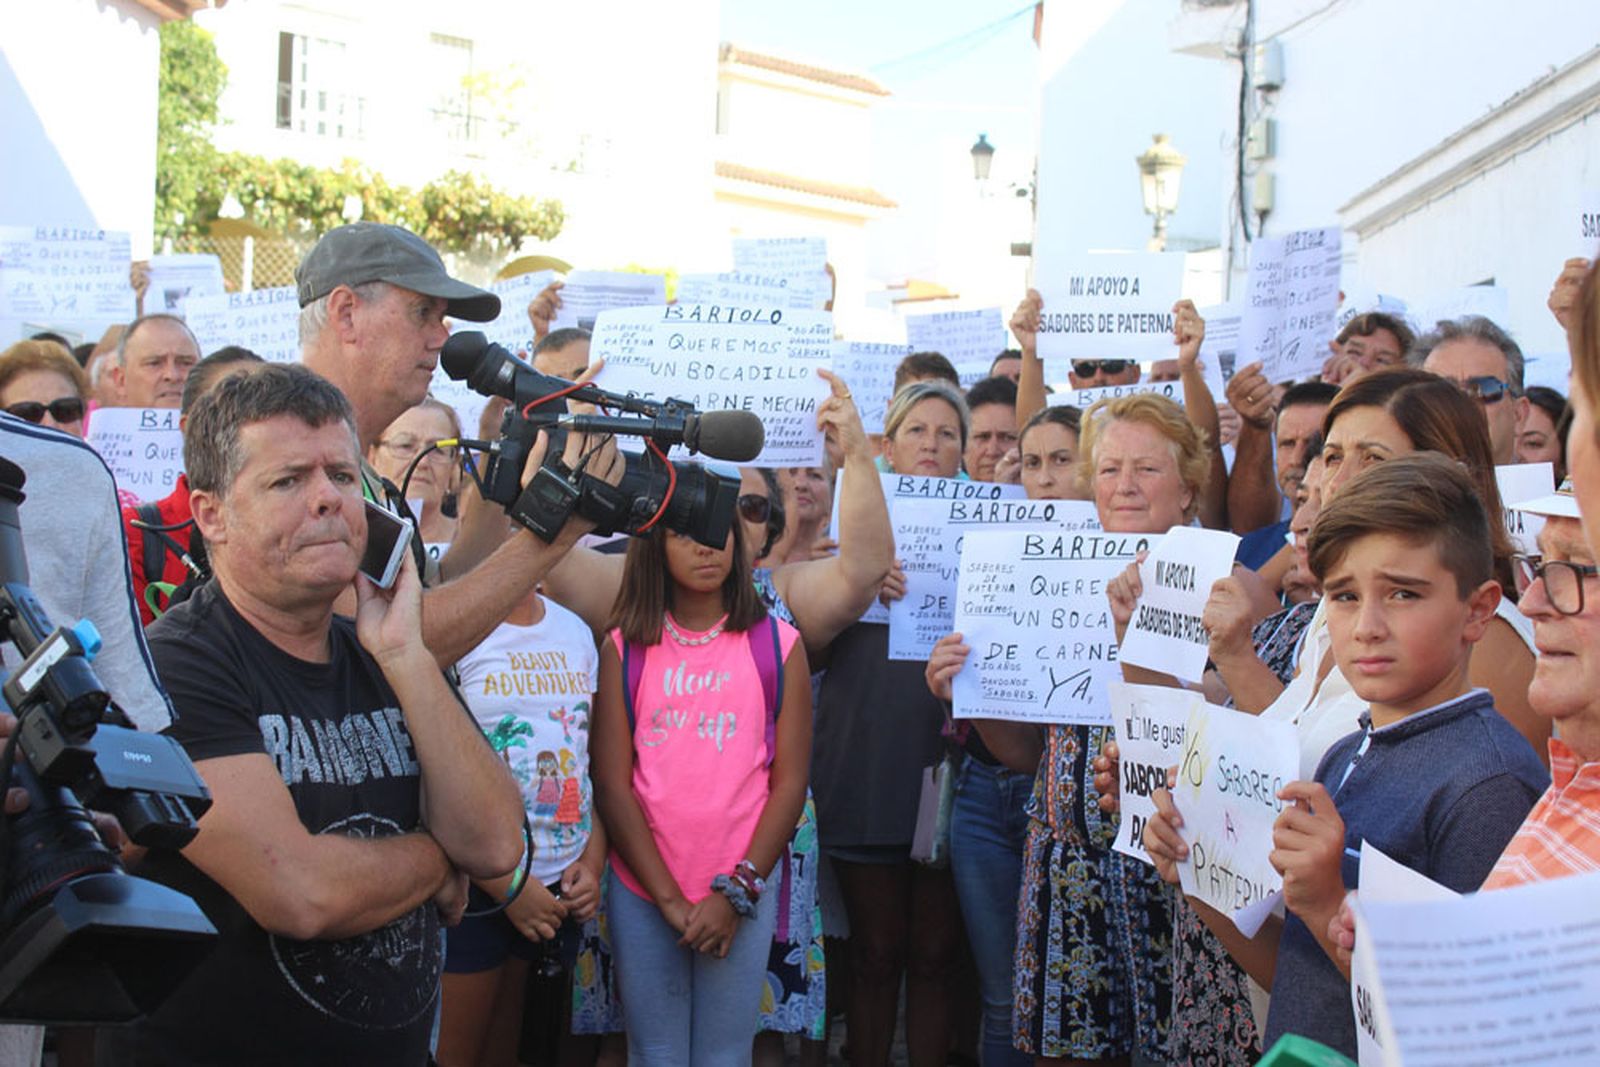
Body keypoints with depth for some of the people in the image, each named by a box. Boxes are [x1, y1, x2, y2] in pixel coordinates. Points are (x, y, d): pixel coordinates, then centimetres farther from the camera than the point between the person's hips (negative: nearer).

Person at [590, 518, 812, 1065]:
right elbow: (612, 784, -3)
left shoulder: (779, 645, 1)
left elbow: (790, 781, -1)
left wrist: (738, 892, -9)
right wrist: (670, 898, -9)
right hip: (642, 892, 0)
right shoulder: (623, 649, 2)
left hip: (742, 892, 0)